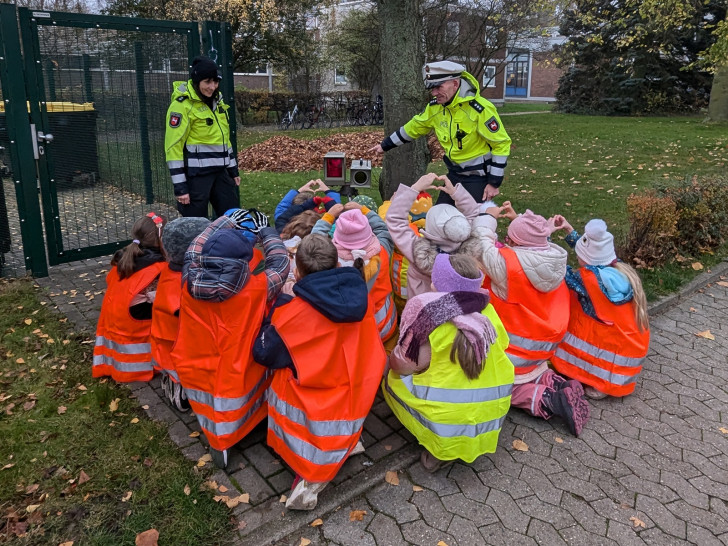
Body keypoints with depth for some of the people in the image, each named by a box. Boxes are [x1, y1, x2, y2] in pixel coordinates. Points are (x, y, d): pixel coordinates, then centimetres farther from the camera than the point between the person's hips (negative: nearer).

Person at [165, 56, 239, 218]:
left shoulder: (216, 100, 12)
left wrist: (233, 170, 19)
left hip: (220, 172, 8)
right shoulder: (182, 105, -13)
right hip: (195, 175, -7)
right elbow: (173, 148, -15)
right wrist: (180, 186, -17)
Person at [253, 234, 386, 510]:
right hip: (350, 402, 4)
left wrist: (281, 304, -2)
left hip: (306, 405, -4)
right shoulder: (360, 299, -13)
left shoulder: (290, 312, -24)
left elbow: (264, 354, -9)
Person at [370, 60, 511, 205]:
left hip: (478, 176, -6)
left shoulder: (480, 109, -23)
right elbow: (414, 127, 14)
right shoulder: (435, 106, -3)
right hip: (454, 173, 7)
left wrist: (494, 183, -18)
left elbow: (502, 144, -17)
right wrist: (385, 145, 21)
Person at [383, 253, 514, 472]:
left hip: (447, 424, -6)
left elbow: (401, 365, -14)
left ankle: (441, 448, 6)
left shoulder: (429, 316, -19)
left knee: (391, 378, 15)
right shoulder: (487, 311, -4)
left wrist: (395, 356, 9)